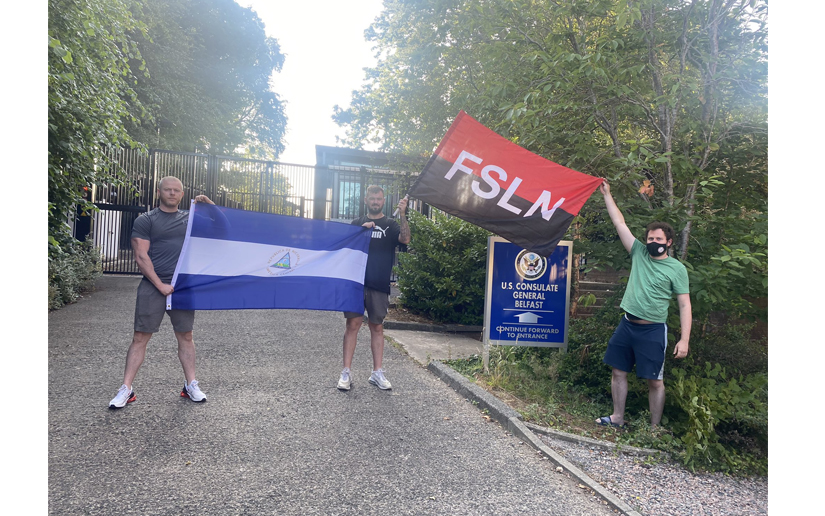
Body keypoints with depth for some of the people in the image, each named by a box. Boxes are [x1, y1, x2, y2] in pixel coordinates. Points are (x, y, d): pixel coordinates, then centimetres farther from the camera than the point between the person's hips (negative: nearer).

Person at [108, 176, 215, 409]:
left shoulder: (190, 218, 13)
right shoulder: (145, 220, 2)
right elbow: (141, 257, -5)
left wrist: (208, 203, 1)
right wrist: (161, 285, -12)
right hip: (153, 287, -3)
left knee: (185, 336, 8)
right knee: (140, 337, 0)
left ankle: (190, 385, 17)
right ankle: (126, 389, 9)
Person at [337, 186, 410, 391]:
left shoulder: (390, 224, 11)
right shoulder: (357, 223, 14)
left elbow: (405, 239, -8)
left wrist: (402, 215, -19)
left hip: (379, 285, 0)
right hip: (356, 282, 0)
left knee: (377, 327, 6)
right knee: (353, 324, -4)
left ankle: (377, 373, 13)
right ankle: (346, 372, 3)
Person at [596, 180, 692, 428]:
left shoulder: (677, 268, -5)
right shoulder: (639, 253, 5)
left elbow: (685, 305, -6)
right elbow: (620, 223, 6)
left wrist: (684, 339, -13)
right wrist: (606, 194, 5)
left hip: (653, 330, -4)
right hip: (627, 324, 5)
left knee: (654, 380, 3)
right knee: (619, 372, 11)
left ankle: (654, 427, 17)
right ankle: (617, 418, 25)